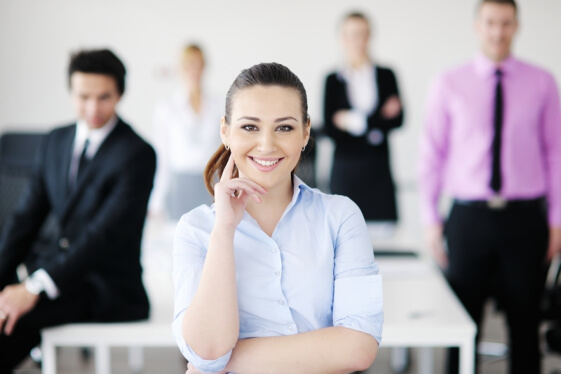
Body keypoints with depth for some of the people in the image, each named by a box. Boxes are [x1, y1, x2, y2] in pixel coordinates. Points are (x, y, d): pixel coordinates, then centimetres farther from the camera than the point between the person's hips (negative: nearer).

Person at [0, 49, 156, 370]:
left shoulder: (137, 154, -10)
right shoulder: (57, 141, 12)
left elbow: (105, 234, -21)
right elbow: (28, 215, 11)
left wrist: (35, 288, -30)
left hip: (104, 287, -6)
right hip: (49, 269, 7)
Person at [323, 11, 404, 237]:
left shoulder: (386, 76, 8)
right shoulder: (334, 80, 4)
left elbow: (397, 120, 2)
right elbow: (329, 128, -3)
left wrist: (349, 121, -9)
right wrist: (380, 119, -11)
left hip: (379, 167, 1)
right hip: (346, 167, -1)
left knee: (385, 228, -2)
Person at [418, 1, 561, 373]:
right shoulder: (449, 84, 2)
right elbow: (432, 153, 4)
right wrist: (432, 220, 1)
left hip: (525, 217, 0)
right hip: (469, 217, 0)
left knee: (525, 321, 8)